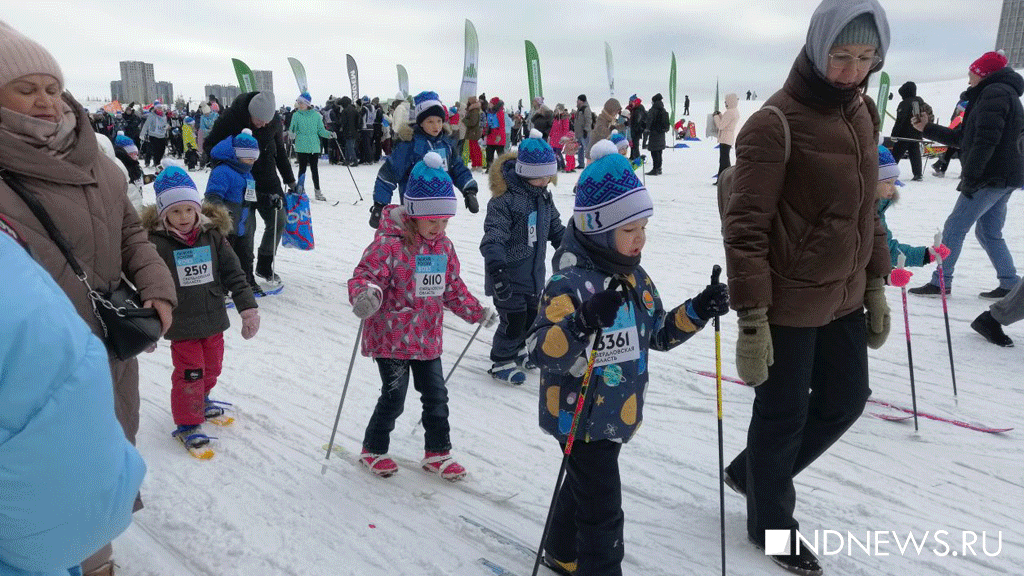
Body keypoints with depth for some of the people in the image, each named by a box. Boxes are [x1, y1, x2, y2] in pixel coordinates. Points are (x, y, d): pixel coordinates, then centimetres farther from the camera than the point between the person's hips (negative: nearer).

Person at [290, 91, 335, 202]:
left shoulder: (316, 115, 3)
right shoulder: (296, 115, 2)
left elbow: (321, 130, 6)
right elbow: (292, 130, 4)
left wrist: (329, 134, -10)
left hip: (314, 146, 1)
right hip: (301, 146, -1)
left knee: (314, 169, 7)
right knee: (302, 168, 2)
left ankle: (317, 191, 16)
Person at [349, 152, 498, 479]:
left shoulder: (444, 247, 6)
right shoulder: (388, 244, -17)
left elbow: (453, 289, 16)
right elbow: (364, 276, -22)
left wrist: (477, 312, 13)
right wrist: (365, 295, -44)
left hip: (428, 337, 6)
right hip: (391, 337, -6)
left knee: (436, 396, 12)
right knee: (394, 398, 3)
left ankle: (437, 453, 31)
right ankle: (373, 450, 28)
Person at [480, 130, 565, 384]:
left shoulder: (543, 196, 6)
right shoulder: (504, 199, -22)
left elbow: (555, 228, 20)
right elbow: (493, 237, -29)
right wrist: (497, 269, -39)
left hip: (533, 272, 8)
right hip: (509, 275, -8)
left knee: (532, 315, 19)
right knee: (514, 319, -2)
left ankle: (517, 349, 42)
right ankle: (501, 361, 19)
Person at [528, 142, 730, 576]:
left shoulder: (634, 277, 3)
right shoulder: (570, 284, -25)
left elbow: (657, 333, 14)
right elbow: (540, 351, -34)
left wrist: (697, 311, 0)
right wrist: (584, 322, -49)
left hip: (617, 415, 9)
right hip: (580, 418, -9)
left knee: (584, 486, 26)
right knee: (603, 510, 0)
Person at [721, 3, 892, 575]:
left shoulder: (863, 112, 7)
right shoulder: (777, 124, -19)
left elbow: (867, 206, 15)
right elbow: (746, 228, -21)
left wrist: (876, 284, 14)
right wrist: (751, 317, -21)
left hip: (844, 296, 8)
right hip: (789, 302, -8)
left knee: (846, 400, 19)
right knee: (784, 415, 8)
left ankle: (752, 471, 41)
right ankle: (771, 523, 34)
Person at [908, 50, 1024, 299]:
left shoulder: (994, 92, -12)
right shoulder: (1004, 93, 23)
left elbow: (986, 140, -22)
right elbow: (964, 138, 24)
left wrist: (969, 177, -21)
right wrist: (928, 129, 22)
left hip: (991, 177, -10)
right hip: (1003, 178, 10)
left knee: (954, 227, -5)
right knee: (988, 232, 14)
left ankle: (940, 282, -2)